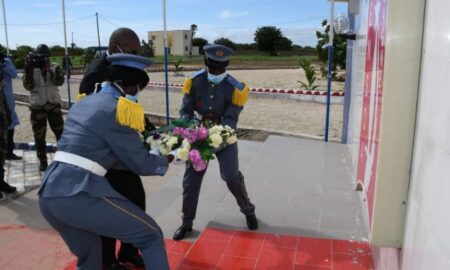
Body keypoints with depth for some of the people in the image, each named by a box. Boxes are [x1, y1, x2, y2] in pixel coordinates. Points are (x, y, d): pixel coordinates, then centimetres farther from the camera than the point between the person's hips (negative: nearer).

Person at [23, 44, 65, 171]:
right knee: (39, 135, 5)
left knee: (60, 132, 4)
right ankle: (42, 160, 17)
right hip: (37, 106, 0)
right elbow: (28, 86, -9)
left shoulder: (54, 67, 2)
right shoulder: (31, 69, 2)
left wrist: (48, 68, -24)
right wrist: (28, 69, -18)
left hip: (54, 104, 0)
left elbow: (60, 81, -15)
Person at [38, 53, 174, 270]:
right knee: (150, 236, 6)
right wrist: (165, 161, 21)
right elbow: (139, 163, -1)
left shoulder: (83, 103, 19)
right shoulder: (119, 110, -6)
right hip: (80, 194, -9)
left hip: (49, 193, 9)